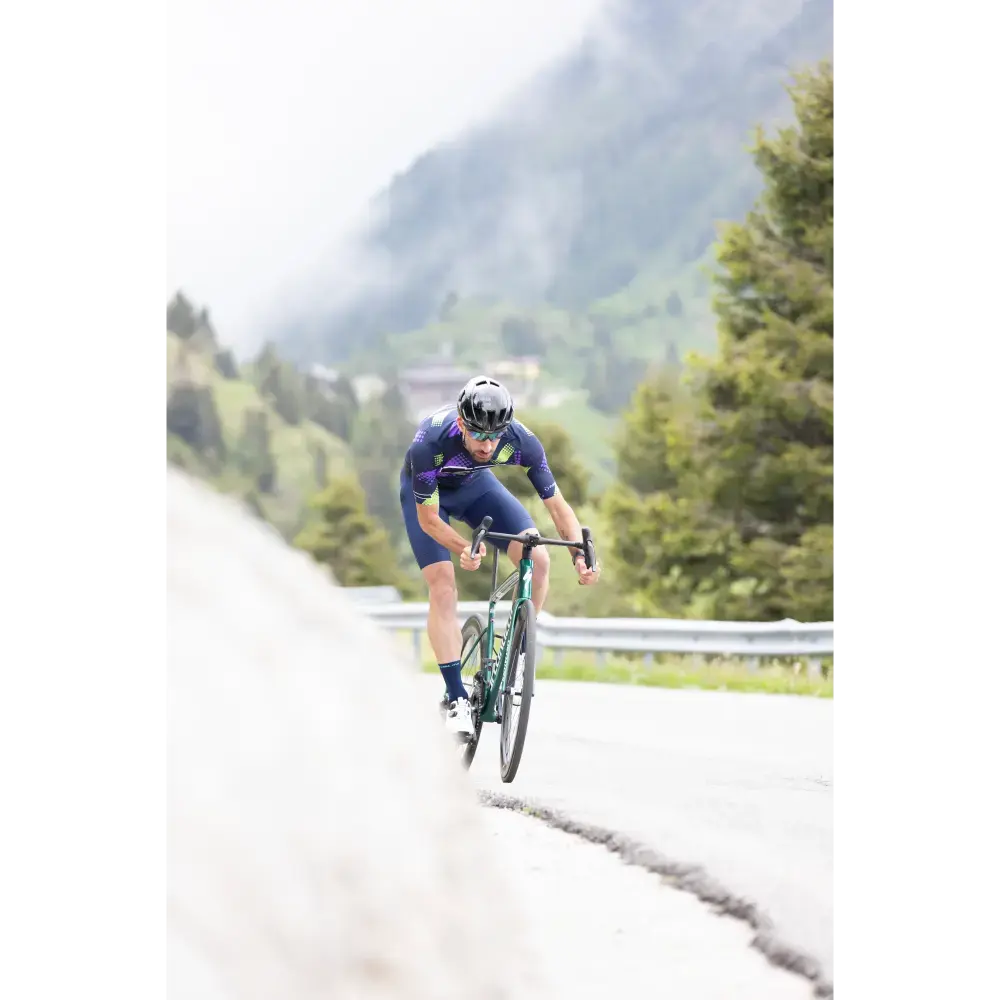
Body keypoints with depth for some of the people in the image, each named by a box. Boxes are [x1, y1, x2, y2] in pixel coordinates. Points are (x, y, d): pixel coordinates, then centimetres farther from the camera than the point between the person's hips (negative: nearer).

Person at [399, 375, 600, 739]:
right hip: (426, 491, -3)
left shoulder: (521, 442, -32)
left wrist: (580, 553, -39)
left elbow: (556, 503, -23)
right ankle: (456, 699, -12)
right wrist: (464, 549, -47)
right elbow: (428, 518, -29)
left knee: (537, 559, -18)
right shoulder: (430, 443, -40)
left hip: (475, 484, 3)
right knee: (442, 586, -18)